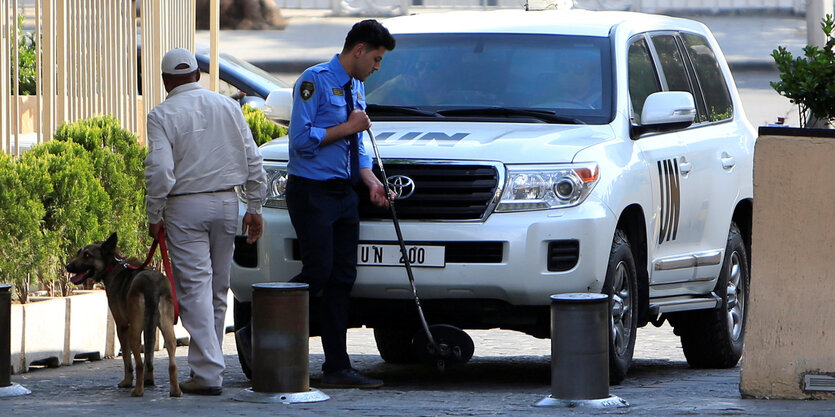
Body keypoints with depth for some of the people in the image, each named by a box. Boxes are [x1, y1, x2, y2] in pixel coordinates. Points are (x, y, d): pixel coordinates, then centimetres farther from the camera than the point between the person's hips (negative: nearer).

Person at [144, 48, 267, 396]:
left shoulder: (163, 115, -7)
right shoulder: (228, 107, 7)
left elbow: (160, 171, -16)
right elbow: (253, 160, 7)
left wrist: (154, 217, -5)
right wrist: (255, 207, 13)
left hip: (185, 209, -5)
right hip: (226, 202, 5)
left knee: (195, 288, -6)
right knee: (218, 289, 13)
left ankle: (208, 373, -13)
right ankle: (207, 362, 21)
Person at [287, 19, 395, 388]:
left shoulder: (357, 88, 17)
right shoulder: (315, 80, -10)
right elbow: (301, 138, -17)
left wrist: (370, 180, 5)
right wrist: (348, 127, -12)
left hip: (344, 193, 8)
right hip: (312, 192, -8)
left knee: (343, 278, 4)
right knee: (318, 272, -14)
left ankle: (337, 368, 5)